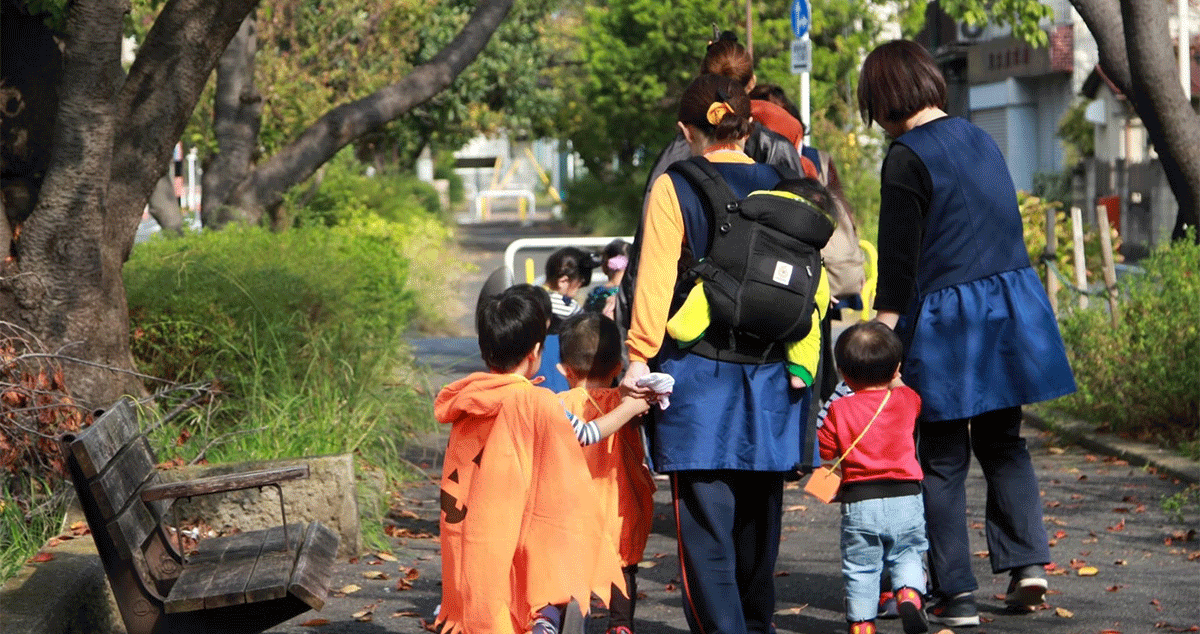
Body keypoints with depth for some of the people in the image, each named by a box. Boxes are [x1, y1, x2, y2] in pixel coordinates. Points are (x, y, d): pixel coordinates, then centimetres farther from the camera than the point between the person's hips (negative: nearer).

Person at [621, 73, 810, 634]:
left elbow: (656, 277, -10)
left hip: (698, 372, -4)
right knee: (759, 517, 16)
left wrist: (640, 355, -7)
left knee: (706, 523, -5)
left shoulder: (674, 188, -5)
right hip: (771, 376, 4)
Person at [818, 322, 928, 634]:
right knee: (907, 554, 17)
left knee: (860, 568, 7)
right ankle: (909, 595, -8)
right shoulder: (906, 400, 6)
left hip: (859, 501, -2)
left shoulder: (840, 409, -3)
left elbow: (825, 450, 3)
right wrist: (892, 383, 43)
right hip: (905, 497, 2)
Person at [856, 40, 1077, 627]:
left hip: (944, 318, -6)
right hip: (1010, 301, 7)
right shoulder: (981, 140, 10)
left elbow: (898, 259, -14)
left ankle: (955, 595, 2)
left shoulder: (907, 157, -12)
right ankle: (1027, 561, 5)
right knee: (1002, 441, 18)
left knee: (943, 459, 2)